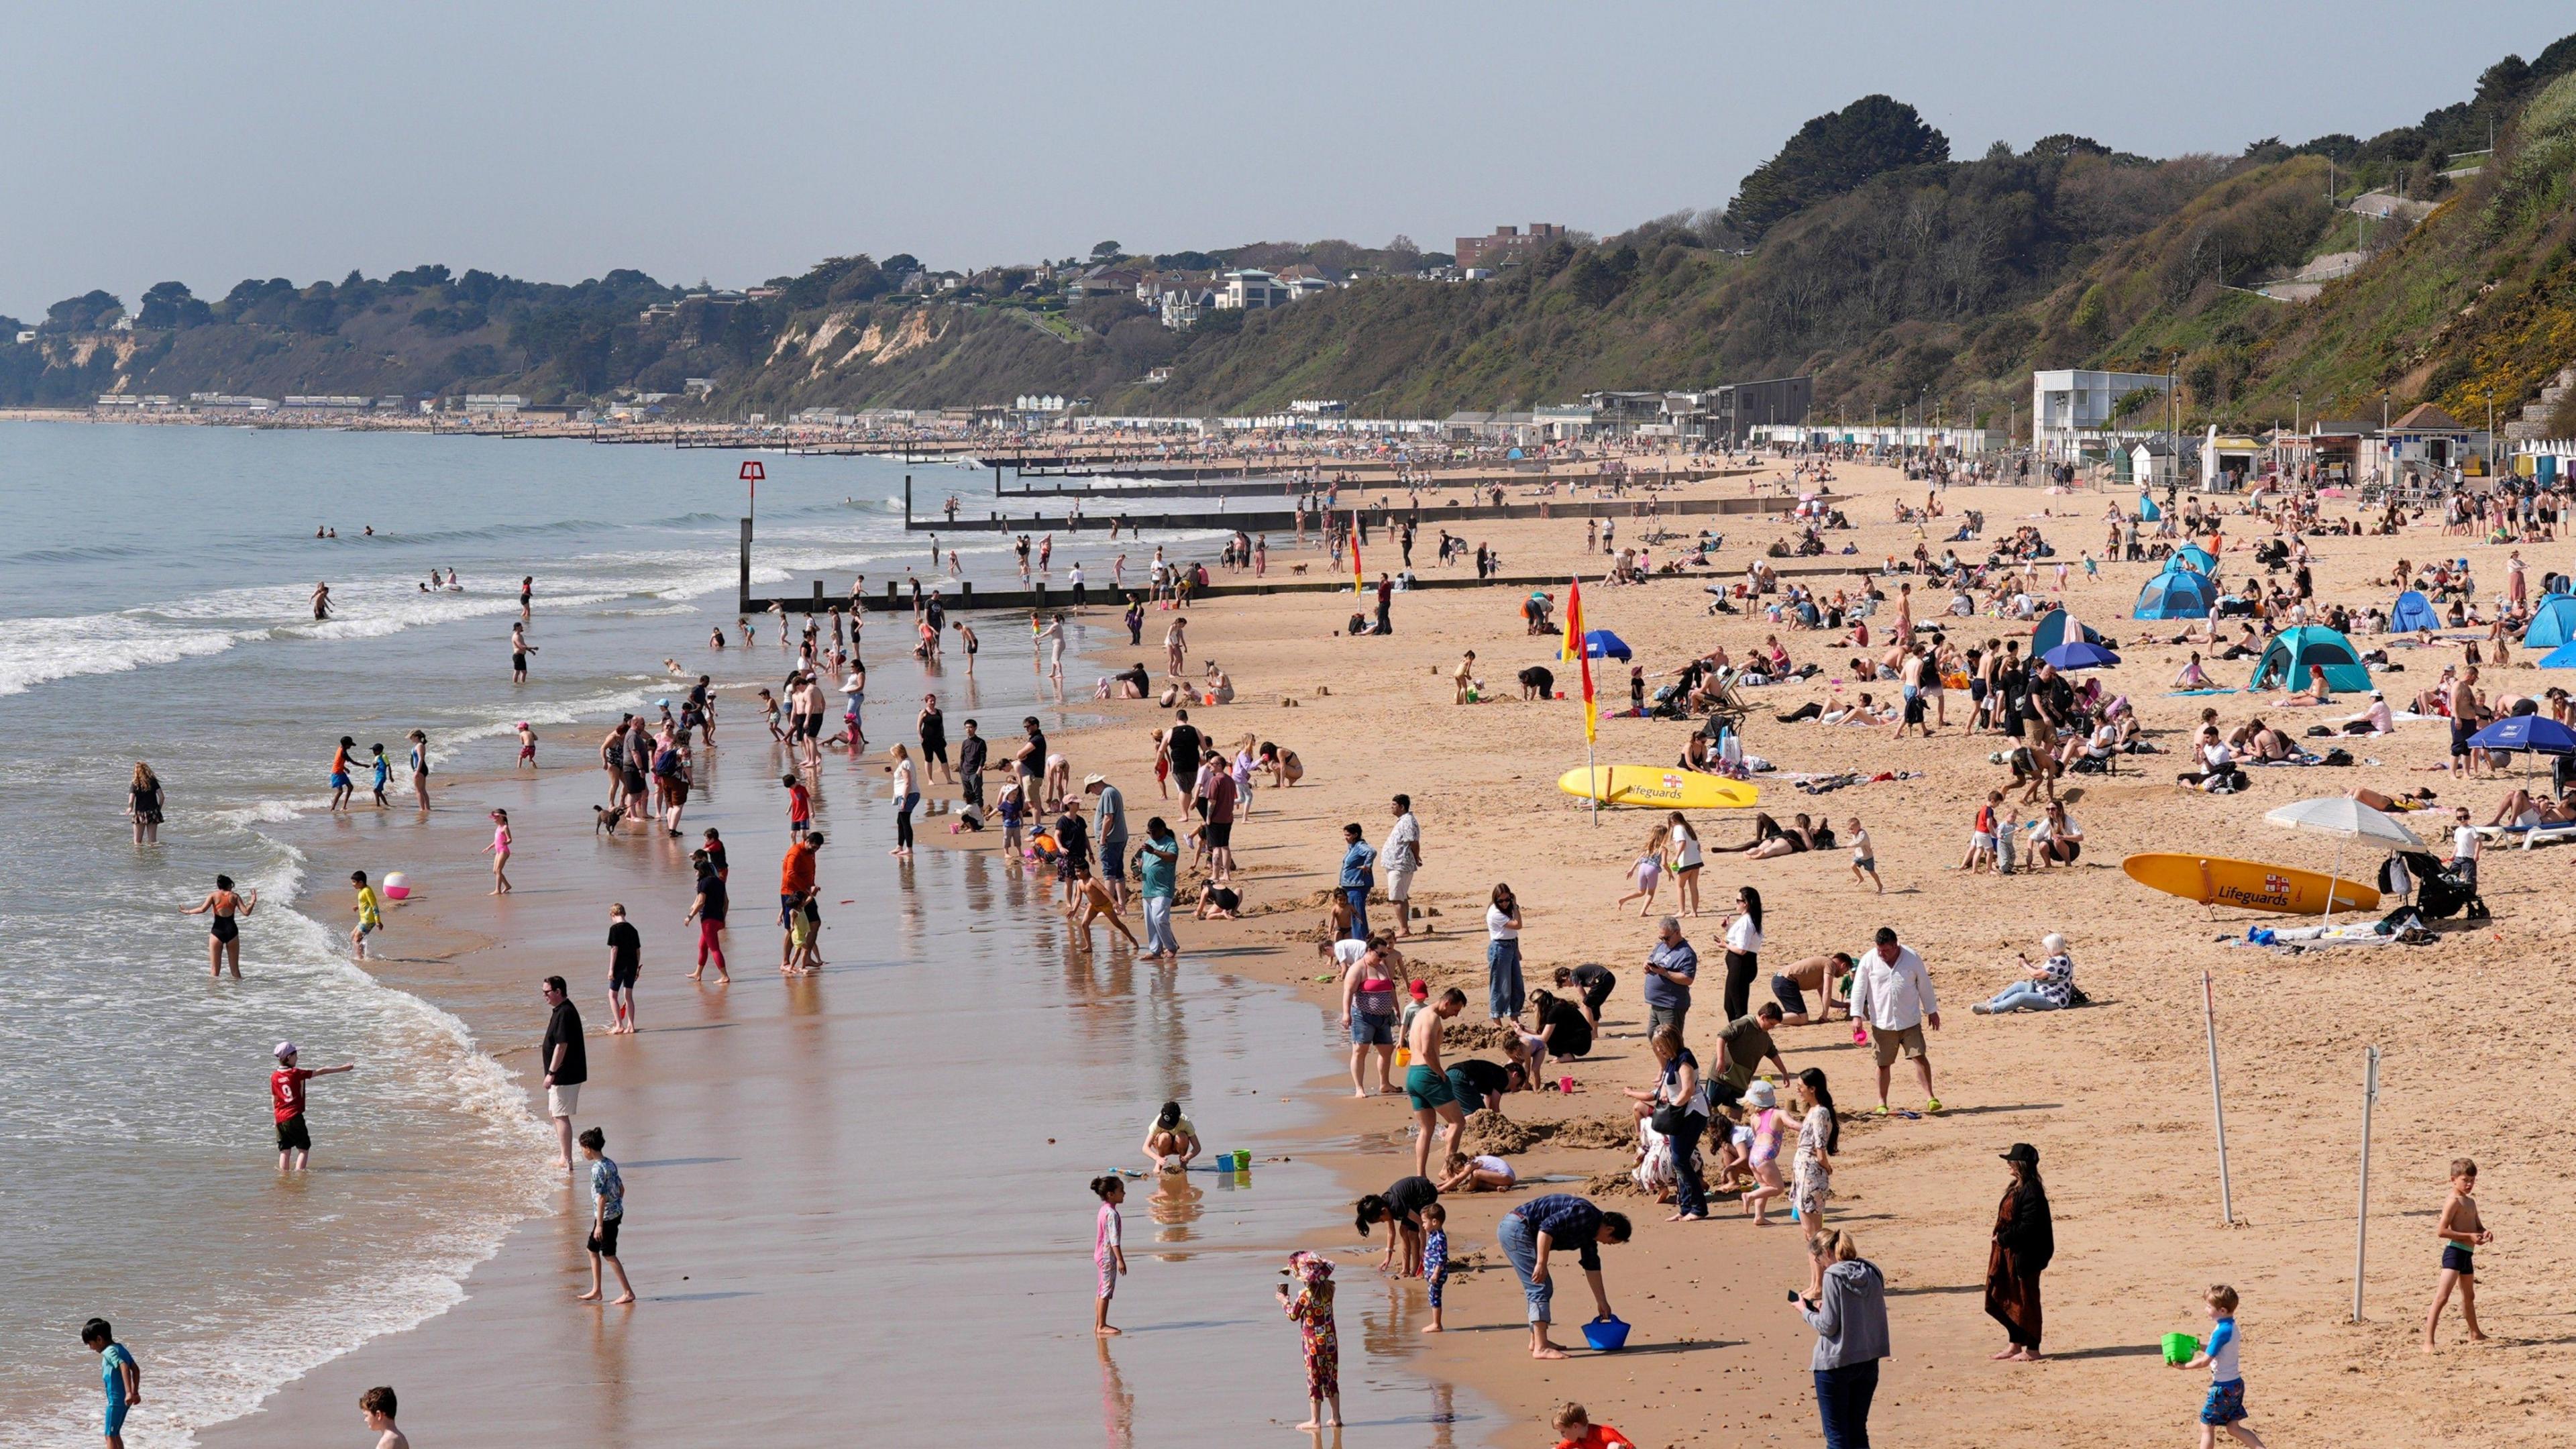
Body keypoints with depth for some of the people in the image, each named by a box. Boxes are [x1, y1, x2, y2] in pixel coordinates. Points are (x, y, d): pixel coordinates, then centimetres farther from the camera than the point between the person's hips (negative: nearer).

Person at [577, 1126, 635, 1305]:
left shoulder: (598, 1169, -20)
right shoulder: (610, 1164, 7)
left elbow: (602, 1197, -22)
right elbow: (621, 1189, 15)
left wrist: (599, 1224, -20)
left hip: (607, 1216, -10)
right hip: (616, 1212, 10)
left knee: (609, 1255, 0)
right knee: (592, 1249, 19)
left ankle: (628, 1292, 3)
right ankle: (596, 1290, 25)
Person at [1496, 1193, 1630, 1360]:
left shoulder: (1590, 1229, 16)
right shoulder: (1584, 1213, -15)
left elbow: (1592, 1266, 26)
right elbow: (1548, 1227, -26)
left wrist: (1602, 1302, 30)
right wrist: (1541, 1264, -26)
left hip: (1512, 1229, 11)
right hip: (1517, 1228, -11)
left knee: (1539, 1289, 19)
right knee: (1540, 1288, -12)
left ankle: (1537, 1340, 30)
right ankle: (1541, 1348, -17)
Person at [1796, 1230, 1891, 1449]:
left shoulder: (1833, 1276, -15)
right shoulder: (1871, 1273, 4)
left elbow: (1828, 1326, -16)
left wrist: (1806, 1311, 2)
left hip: (1836, 1364, -6)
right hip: (1868, 1361, 7)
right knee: (1858, 1431, 16)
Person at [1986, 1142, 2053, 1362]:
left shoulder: (2031, 1191, -20)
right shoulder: (2016, 1188, 11)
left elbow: (2028, 1226, -24)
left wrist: (2004, 1238, -17)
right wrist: (2002, 1238, 5)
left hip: (2024, 1255, -10)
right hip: (2008, 1253, 10)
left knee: (2025, 1301, -1)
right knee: (2001, 1298, 15)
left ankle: (2032, 1350, 9)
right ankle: (2015, 1345, 24)